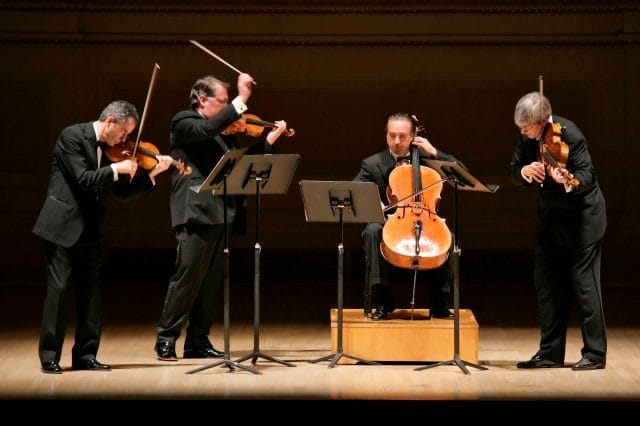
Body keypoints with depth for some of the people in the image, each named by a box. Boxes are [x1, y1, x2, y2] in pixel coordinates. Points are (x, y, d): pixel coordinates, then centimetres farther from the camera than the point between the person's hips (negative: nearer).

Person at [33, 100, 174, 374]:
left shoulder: (112, 149, 10)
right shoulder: (72, 136, -10)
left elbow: (123, 191, 12)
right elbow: (83, 179, -20)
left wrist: (152, 174, 2)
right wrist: (116, 169, -17)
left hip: (90, 230, 7)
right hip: (62, 227, -7)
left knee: (91, 292, 5)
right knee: (58, 288, -7)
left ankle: (85, 356, 11)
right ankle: (49, 356, -2)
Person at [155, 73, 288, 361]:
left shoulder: (222, 131, 20)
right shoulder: (183, 122, -1)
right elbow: (207, 129, -22)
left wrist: (271, 138, 18)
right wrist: (241, 100, -23)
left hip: (220, 215, 8)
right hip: (196, 213, -8)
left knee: (211, 281, 8)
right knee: (187, 276, -9)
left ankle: (198, 342, 13)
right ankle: (166, 339, -1)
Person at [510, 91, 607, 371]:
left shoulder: (569, 134, -21)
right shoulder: (527, 138, -3)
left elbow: (588, 175, -25)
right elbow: (514, 174, -1)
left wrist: (570, 180, -47)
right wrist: (524, 171, -25)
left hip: (582, 217, -7)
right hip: (550, 217, 7)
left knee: (583, 283, -6)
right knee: (546, 283, 7)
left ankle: (595, 353, 0)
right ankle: (550, 352, 15)